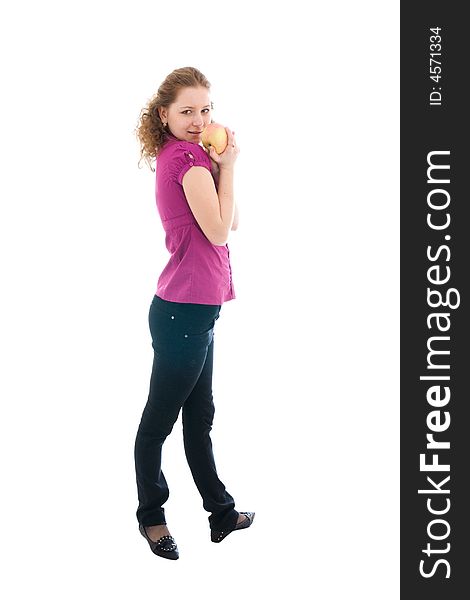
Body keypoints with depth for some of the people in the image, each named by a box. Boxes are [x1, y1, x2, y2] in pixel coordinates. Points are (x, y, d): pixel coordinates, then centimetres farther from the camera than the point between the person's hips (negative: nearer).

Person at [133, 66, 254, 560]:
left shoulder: (180, 155, 13)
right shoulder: (188, 159, -16)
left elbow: (233, 221, 12)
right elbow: (219, 231, -17)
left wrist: (221, 163, 0)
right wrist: (227, 167, -10)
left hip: (194, 310, 10)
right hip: (185, 311, -10)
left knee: (199, 416, 18)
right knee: (160, 419, 6)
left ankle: (221, 511, 31)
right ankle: (150, 514, 21)